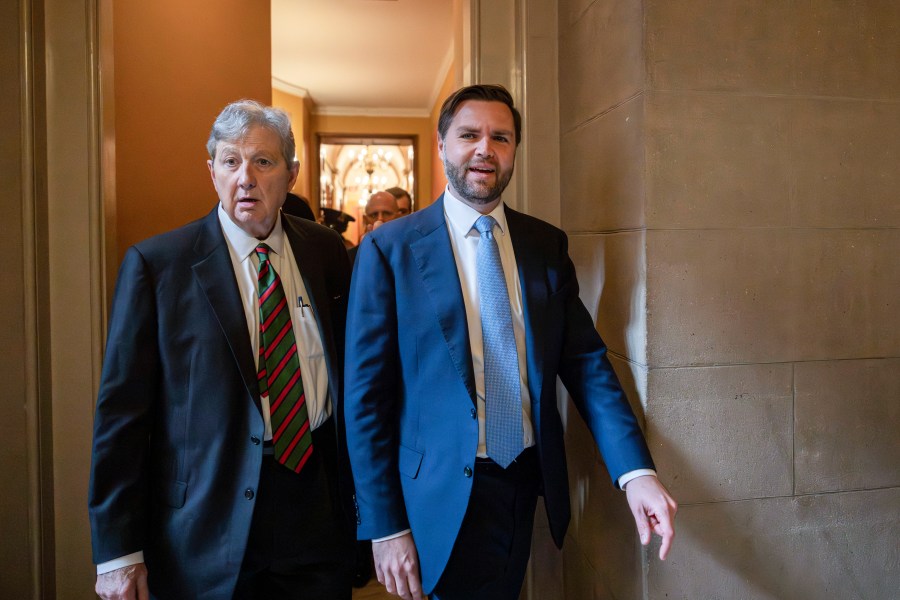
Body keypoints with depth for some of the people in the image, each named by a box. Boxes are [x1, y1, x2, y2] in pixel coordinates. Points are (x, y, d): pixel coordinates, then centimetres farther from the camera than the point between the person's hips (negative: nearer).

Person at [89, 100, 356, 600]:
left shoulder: (325, 251, 2)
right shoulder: (154, 263, -7)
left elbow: (350, 370, 8)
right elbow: (121, 409, -7)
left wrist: (361, 493, 8)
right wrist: (117, 550, -8)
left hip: (317, 508, 3)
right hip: (208, 526, -2)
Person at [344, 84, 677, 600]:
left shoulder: (547, 245, 3)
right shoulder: (390, 249, -9)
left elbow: (586, 361, -1)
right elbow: (367, 395, -9)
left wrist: (635, 470, -14)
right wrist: (385, 526, -10)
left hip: (529, 481, 5)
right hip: (445, 495, -4)